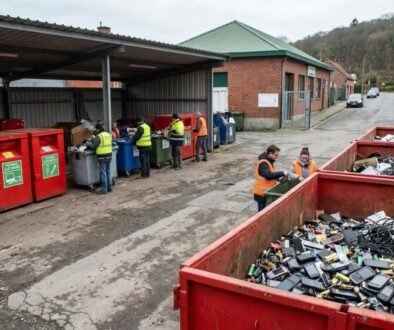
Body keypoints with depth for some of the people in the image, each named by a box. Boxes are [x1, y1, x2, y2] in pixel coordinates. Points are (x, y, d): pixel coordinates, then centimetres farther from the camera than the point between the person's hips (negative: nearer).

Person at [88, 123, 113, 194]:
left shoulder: (98, 136, -13)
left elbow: (93, 146, -10)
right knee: (108, 172, 14)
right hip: (109, 155, 7)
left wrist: (88, 146, 10)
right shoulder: (109, 134, 8)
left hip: (102, 157, -7)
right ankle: (109, 187, 20)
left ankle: (104, 189, 3)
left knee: (103, 173, -1)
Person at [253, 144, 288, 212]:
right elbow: (268, 175, -35)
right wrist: (282, 173, -28)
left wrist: (278, 178, 4)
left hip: (266, 192, 10)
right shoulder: (263, 163, -21)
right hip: (262, 193, -10)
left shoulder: (268, 161, 11)